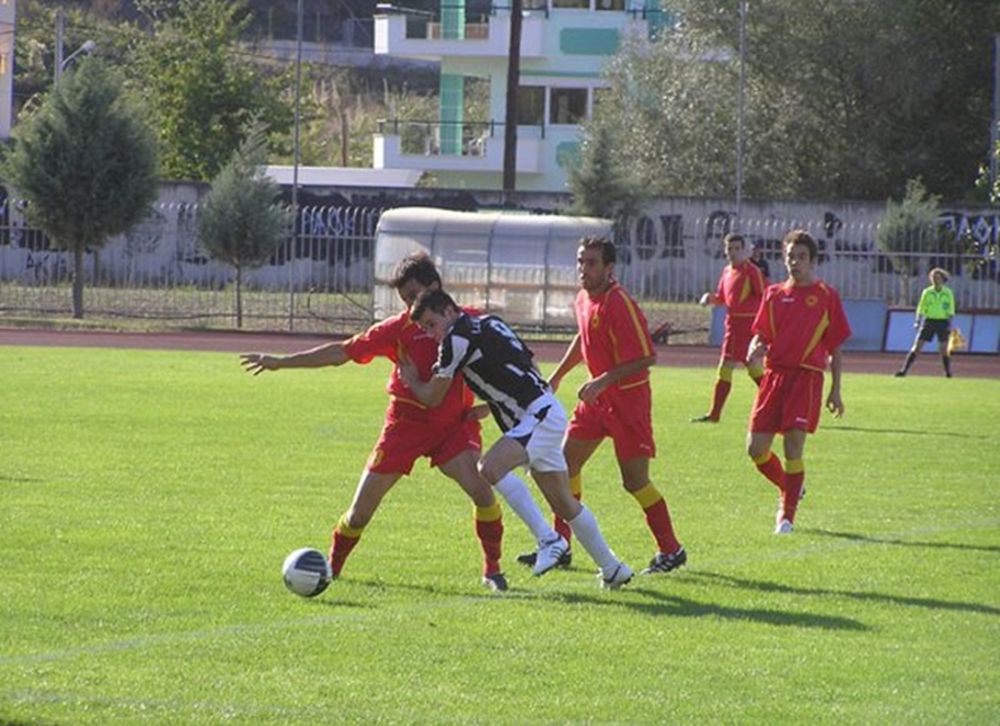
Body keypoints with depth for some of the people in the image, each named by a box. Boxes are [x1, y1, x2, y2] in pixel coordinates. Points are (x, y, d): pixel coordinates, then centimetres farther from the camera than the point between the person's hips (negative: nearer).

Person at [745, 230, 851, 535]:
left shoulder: (826, 296, 4)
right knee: (756, 448, -1)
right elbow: (761, 335, 12)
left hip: (807, 375, -4)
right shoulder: (774, 294, 12)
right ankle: (789, 489, 26)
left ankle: (786, 515, -3)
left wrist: (835, 391, 5)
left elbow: (835, 346, 7)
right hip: (775, 372, 4)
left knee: (794, 446, -12)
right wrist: (756, 349, -13)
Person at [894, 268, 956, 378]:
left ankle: (948, 372, 9)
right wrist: (917, 321, -5)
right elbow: (921, 308, 6)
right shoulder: (927, 292, 4)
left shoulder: (948, 293, 1)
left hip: (942, 322, -1)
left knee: (944, 349, -6)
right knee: (916, 347, -6)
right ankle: (904, 370, -7)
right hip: (929, 321, 1)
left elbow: (950, 310, 2)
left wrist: (949, 324, -7)